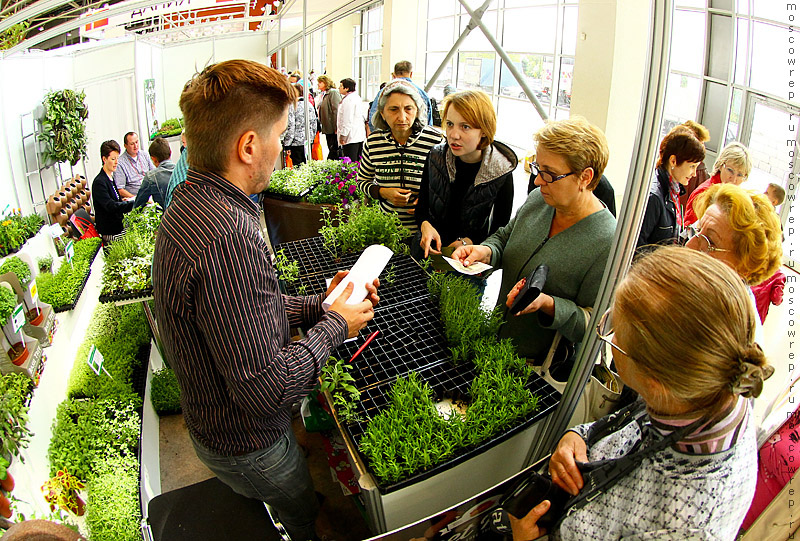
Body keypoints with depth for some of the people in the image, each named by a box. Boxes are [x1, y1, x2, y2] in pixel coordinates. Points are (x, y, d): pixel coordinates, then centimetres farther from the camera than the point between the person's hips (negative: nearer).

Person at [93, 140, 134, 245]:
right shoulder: (99, 182, -17)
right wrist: (135, 203, -32)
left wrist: (121, 200, 3)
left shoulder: (110, 177, 12)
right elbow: (111, 206, -26)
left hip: (119, 226, 9)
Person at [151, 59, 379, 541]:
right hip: (246, 445, -8)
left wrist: (319, 304, 1)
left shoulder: (190, 204, -3)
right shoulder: (229, 237, -38)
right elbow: (264, 388, -35)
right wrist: (334, 325, -20)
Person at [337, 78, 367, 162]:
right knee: (358, 160, 13)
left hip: (351, 137, -10)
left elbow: (347, 120, -19)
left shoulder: (348, 99, -15)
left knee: (350, 162, -10)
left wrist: (342, 135, -16)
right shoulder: (357, 97, 16)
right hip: (360, 135, 10)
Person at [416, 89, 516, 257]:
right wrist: (425, 225, -14)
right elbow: (422, 207, 8)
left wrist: (467, 243, -15)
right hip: (428, 249, 2)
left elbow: (501, 229, 0)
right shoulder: (435, 157, -1)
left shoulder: (501, 172, -10)